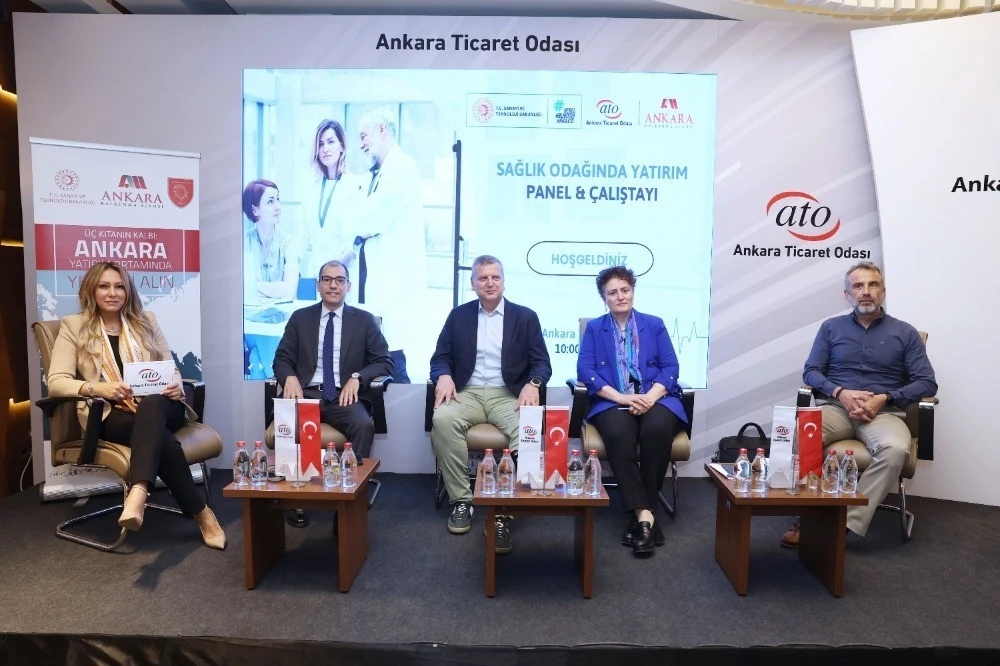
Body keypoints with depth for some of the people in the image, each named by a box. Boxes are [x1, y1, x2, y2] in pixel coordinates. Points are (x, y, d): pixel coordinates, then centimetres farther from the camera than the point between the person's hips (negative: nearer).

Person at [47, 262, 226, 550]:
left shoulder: (146, 320, 17)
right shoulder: (73, 326, 10)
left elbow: (171, 368, 16)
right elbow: (56, 382, 0)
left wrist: (176, 386, -9)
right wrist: (96, 388, -21)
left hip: (159, 406, 2)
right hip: (110, 414, -2)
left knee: (151, 406, -39)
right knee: (163, 439, -35)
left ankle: (138, 494, -55)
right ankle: (201, 513, -28)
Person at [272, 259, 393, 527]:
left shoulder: (364, 320, 10)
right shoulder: (300, 318, 14)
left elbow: (385, 362, 6)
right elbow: (282, 359, 11)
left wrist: (357, 377, -13)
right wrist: (290, 377, -13)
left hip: (343, 395, -1)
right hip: (306, 393, 1)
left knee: (364, 425, -34)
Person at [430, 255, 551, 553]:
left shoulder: (525, 317, 8)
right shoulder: (458, 315, 11)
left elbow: (542, 363, 3)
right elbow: (440, 358, 8)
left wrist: (532, 383, -19)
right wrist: (444, 376, -16)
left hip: (508, 394, -1)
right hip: (467, 393, 1)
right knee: (442, 419, -32)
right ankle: (461, 500, -17)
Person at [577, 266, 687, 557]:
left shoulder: (654, 324, 16)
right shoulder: (594, 328, 13)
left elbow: (670, 367, 5)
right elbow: (585, 371, -1)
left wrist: (651, 396, -15)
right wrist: (621, 397, -15)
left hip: (655, 399, 1)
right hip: (612, 402, -1)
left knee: (656, 430, -34)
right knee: (618, 435, -35)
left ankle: (642, 514, -21)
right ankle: (644, 514, -31)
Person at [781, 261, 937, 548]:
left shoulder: (905, 333, 10)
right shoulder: (831, 327, 13)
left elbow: (927, 383, 4)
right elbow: (811, 371, 7)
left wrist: (884, 399, -12)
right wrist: (841, 393, -12)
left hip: (884, 411, 0)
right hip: (836, 406, 0)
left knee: (895, 449, -37)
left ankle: (848, 523, -30)